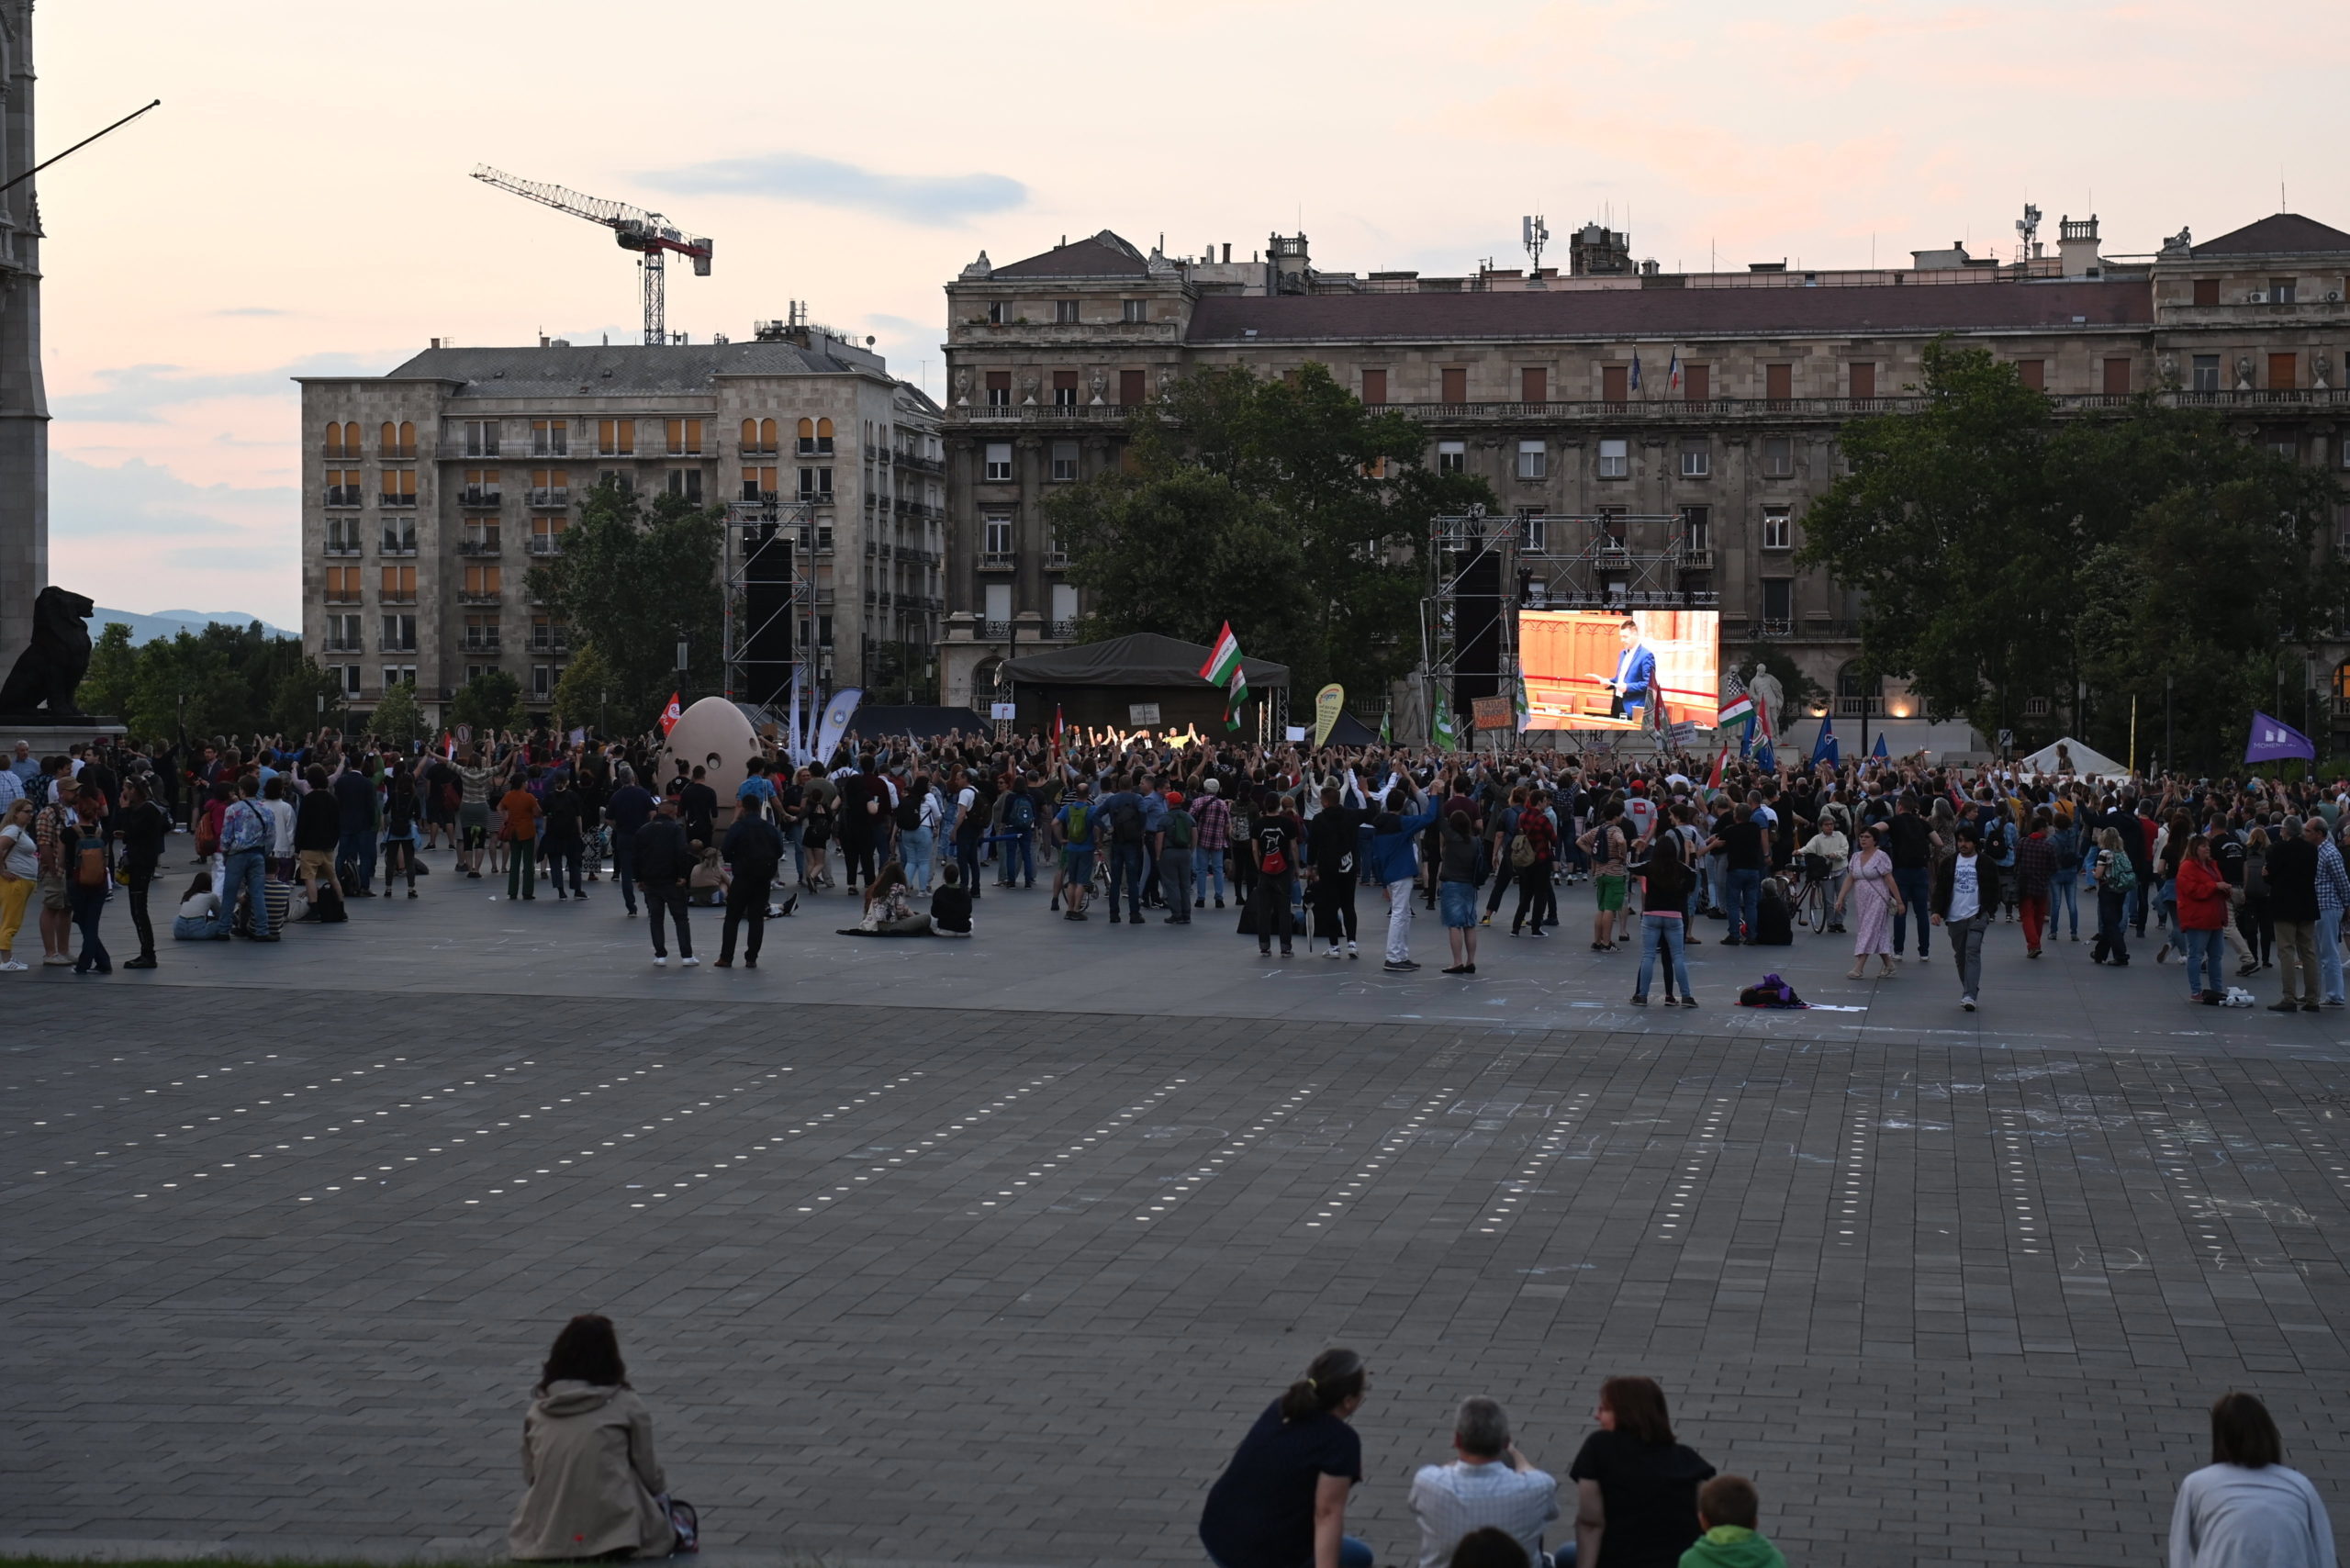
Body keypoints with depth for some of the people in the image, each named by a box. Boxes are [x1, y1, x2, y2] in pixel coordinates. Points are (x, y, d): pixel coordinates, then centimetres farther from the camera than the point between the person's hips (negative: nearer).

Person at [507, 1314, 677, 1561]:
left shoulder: (538, 1409, 4)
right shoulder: (627, 1406, -5)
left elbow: (529, 1476, 6)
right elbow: (647, 1470, 3)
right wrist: (662, 1496, 24)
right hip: (613, 1535, -3)